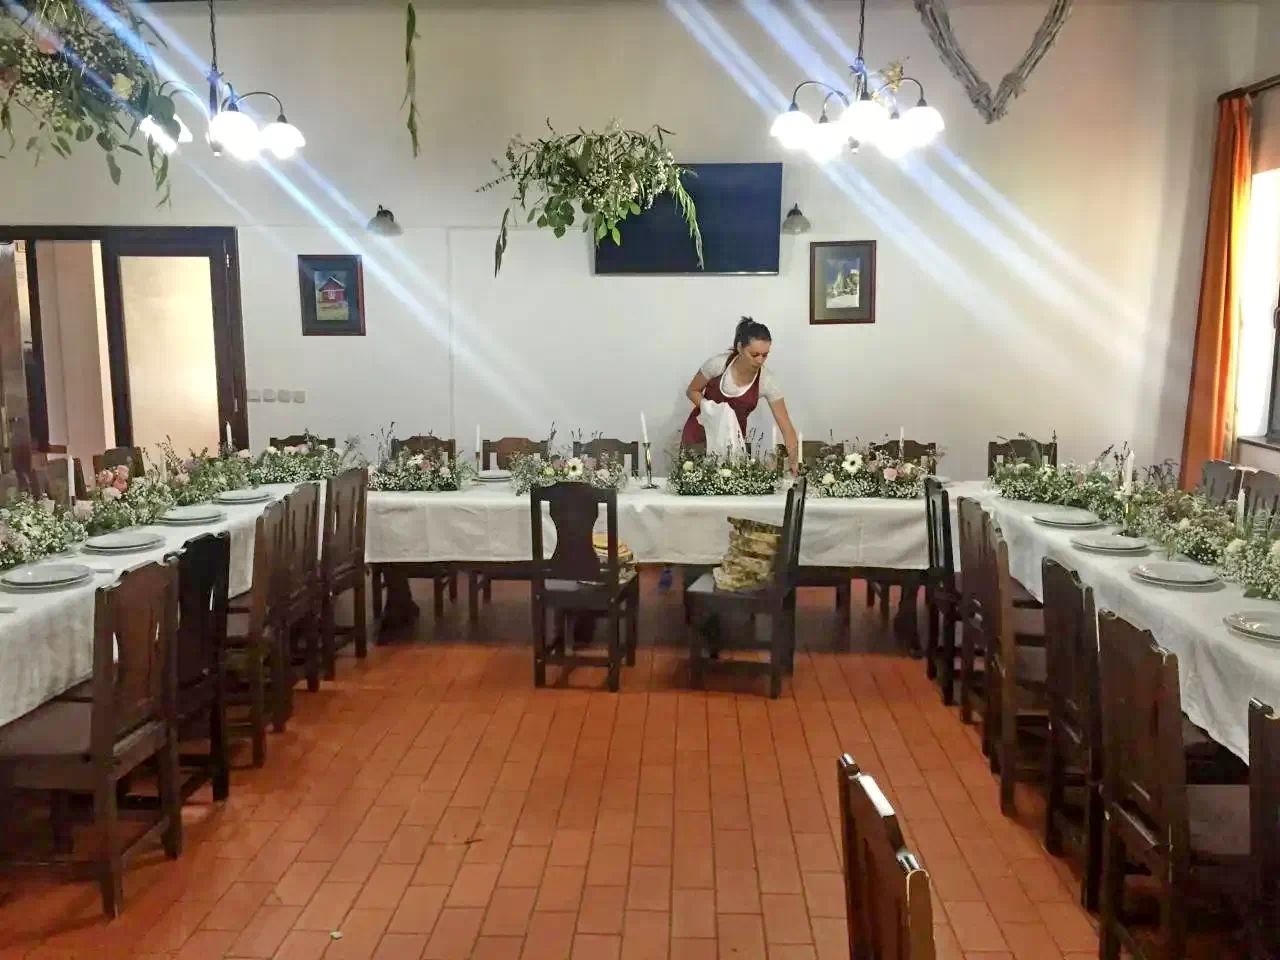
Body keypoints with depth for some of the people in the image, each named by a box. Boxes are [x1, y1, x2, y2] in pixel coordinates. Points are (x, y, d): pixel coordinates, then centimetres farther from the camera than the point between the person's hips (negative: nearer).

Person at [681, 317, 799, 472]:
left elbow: (786, 426, -19)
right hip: (699, 433, -1)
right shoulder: (718, 363, -22)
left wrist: (794, 459, -33)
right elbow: (692, 391, -6)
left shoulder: (767, 382, -20)